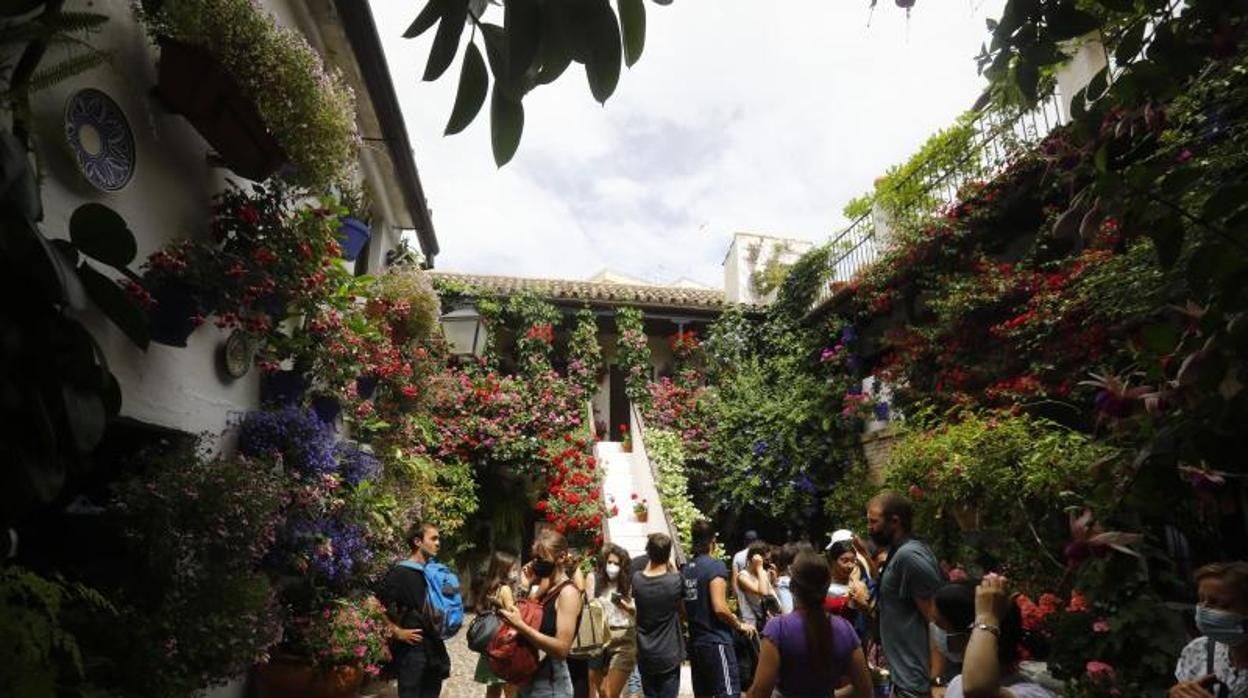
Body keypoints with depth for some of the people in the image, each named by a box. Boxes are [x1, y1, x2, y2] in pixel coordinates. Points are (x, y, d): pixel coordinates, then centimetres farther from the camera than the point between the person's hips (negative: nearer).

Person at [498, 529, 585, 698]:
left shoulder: (568, 592, -18)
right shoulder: (544, 587, 6)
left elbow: (562, 648, -25)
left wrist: (520, 626, -29)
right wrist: (525, 588, 0)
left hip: (551, 683, -8)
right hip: (530, 678, 8)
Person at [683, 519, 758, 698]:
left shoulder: (686, 569, 9)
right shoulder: (715, 565, -13)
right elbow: (720, 608, -20)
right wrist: (740, 625, -5)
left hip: (695, 642, 8)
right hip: (716, 641, -7)